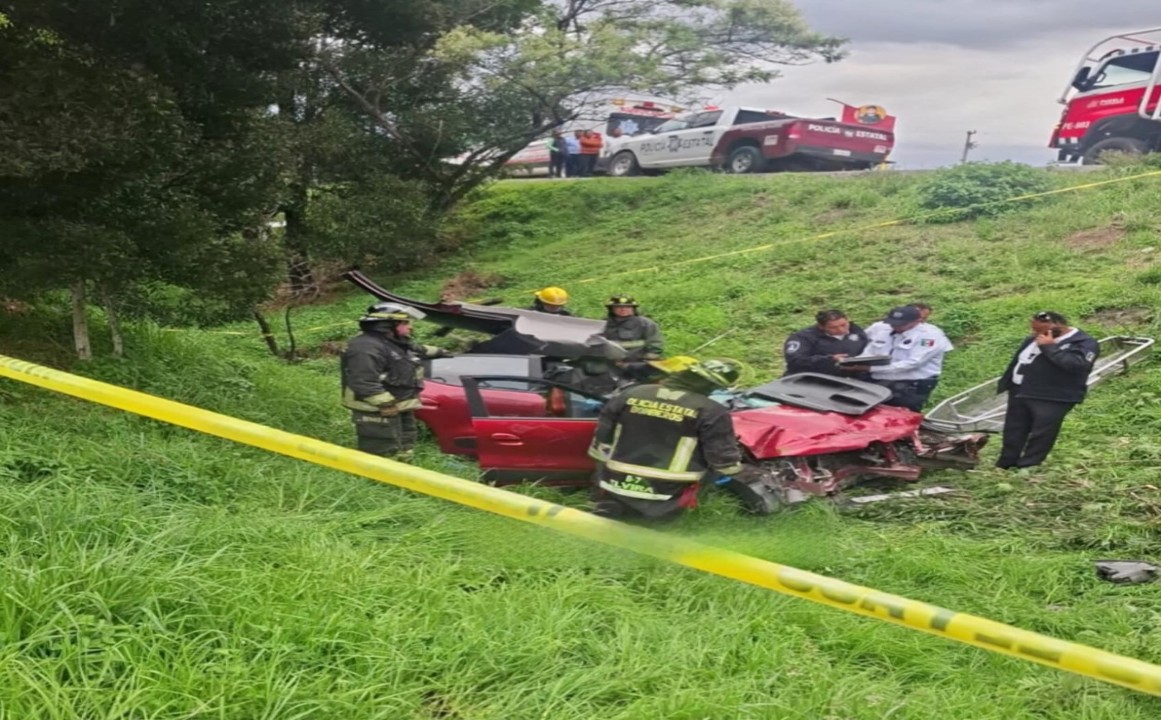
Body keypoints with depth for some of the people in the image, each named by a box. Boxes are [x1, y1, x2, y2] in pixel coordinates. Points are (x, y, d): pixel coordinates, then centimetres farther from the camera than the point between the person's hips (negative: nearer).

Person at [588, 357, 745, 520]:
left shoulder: (628, 396, 2)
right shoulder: (711, 412, -11)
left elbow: (601, 446, 8)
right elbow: (725, 464, -10)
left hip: (615, 490, 2)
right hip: (665, 503, -2)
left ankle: (608, 504, 3)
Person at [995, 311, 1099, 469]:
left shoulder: (1084, 343, -10)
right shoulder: (1033, 339, 14)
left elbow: (1075, 364, -28)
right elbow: (1016, 362, 23)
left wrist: (1049, 347, -22)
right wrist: (1003, 385, 22)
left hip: (1053, 400, -7)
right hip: (1020, 394, 7)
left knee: (1041, 436, -5)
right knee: (1013, 433, 13)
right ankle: (1003, 466, 22)